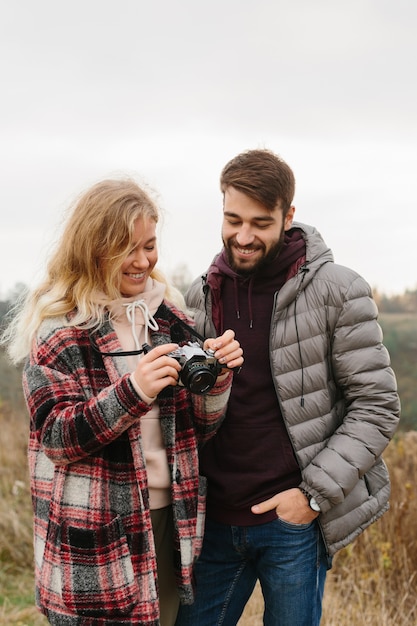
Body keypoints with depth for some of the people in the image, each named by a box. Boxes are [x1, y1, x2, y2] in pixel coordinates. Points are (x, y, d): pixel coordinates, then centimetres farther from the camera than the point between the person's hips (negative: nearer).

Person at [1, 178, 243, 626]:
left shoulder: (168, 313, 6)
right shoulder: (57, 326, -8)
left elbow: (197, 429, 8)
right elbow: (56, 439, -14)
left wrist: (216, 379, -12)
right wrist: (133, 392, -29)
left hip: (169, 520, 5)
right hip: (96, 539, -4)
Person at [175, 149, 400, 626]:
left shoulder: (336, 292, -9)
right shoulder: (201, 295, 5)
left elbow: (377, 404, -9)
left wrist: (315, 493, -13)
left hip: (293, 520, -4)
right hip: (214, 520, 4)